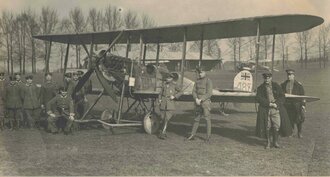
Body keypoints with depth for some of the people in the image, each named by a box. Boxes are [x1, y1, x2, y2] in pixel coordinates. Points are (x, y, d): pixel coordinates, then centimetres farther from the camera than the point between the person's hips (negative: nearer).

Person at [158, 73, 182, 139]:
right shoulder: (164, 85, 10)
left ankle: (162, 133, -11)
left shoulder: (174, 85, 1)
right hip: (163, 103, 4)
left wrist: (174, 96, -7)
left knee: (167, 118, -12)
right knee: (163, 118, 6)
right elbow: (161, 93, 20)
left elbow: (180, 92, 9)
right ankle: (164, 132, 21)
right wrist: (159, 99, 4)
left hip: (170, 103, -3)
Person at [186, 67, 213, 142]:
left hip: (205, 102, -6)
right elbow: (194, 91, 8)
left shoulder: (208, 81, -7)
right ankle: (192, 135, 17)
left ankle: (208, 137, 2)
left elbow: (209, 93, -13)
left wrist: (201, 100, -18)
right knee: (197, 118, 12)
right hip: (198, 102, 6)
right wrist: (196, 99, -10)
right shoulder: (197, 81, 11)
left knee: (207, 119, -3)